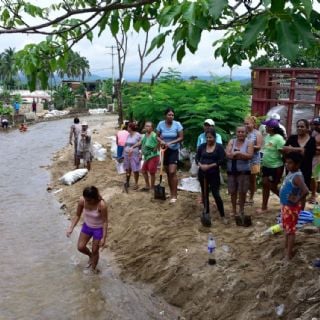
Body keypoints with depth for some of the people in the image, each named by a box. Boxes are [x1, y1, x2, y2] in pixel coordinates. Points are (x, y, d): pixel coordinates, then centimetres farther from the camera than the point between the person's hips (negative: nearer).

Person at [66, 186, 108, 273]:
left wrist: (104, 238, -20)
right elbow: (77, 215, -6)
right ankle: (90, 256, 44)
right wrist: (71, 228, -13)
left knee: (95, 251, 12)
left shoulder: (102, 205, -34)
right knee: (80, 247, 10)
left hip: (98, 229, -4)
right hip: (87, 226, 4)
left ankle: (93, 269, 39)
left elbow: (105, 222, -23)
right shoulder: (82, 201, -22)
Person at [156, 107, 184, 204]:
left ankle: (174, 195, -8)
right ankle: (172, 192, 23)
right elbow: (157, 136, 2)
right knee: (168, 173, 10)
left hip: (174, 150, -3)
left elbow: (181, 137, -9)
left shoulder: (177, 124, -11)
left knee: (172, 172, -14)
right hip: (164, 150, 3)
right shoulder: (161, 124, -5)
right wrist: (161, 141, -20)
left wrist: (171, 142, -21)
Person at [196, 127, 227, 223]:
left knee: (216, 194, -5)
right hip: (202, 173, 4)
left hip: (214, 174, -4)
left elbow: (221, 160, -11)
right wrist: (200, 165, -15)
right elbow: (197, 158, 6)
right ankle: (206, 213, 24)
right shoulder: (202, 146, 5)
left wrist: (210, 166, -19)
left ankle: (223, 216, 4)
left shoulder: (219, 147, -5)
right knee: (204, 194, 11)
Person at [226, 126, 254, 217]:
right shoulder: (231, 141, 3)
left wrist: (237, 153, -17)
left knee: (242, 192, 3)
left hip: (243, 171, -2)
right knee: (232, 191, 9)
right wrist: (242, 155, -17)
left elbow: (250, 156, -15)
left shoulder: (249, 143, -2)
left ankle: (241, 210, 19)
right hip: (231, 170, 2)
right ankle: (233, 210, 25)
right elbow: (227, 154, -10)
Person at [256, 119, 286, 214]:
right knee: (265, 185, 10)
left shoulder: (278, 138, -20)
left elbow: (283, 153, -20)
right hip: (266, 166, 8)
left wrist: (280, 167, -18)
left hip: (276, 167, -8)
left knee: (273, 187, 2)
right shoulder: (268, 136, 5)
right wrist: (263, 163, 15)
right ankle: (264, 207, 18)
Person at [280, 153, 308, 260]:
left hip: (292, 207, -9)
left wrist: (297, 200, -25)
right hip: (285, 205, 9)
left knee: (290, 229, 2)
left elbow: (305, 191, -40)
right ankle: (286, 246, 38)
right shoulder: (290, 173, 3)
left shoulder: (297, 177, -26)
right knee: (286, 228, 22)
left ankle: (289, 253, 11)